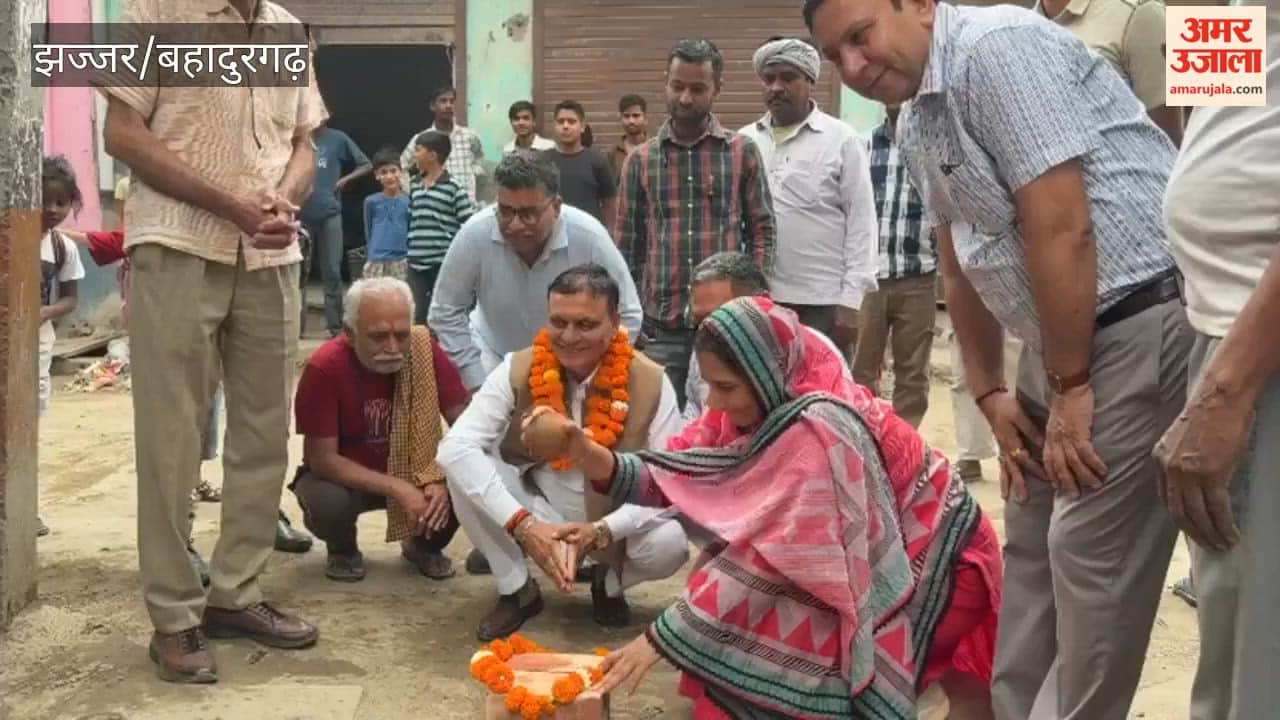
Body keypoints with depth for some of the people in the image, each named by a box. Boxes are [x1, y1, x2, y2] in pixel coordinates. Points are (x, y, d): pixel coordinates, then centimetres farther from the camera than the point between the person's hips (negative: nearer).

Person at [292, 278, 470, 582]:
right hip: (342, 476, -2)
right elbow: (322, 459, -25)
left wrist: (442, 479, -34)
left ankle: (425, 546, 9)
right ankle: (343, 551, 4)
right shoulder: (324, 367, -26)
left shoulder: (425, 351, -20)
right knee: (326, 501, -35)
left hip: (415, 472, 2)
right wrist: (398, 489, -33)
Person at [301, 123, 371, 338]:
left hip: (329, 214, -1)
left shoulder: (338, 139, 1)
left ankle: (335, 324, 5)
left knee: (332, 272, 0)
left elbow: (366, 165, 6)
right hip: (301, 215, 2)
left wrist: (346, 179, -9)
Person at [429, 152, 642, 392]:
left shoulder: (589, 238, -27)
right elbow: (445, 314, -12)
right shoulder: (474, 235, -26)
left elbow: (626, 316, -13)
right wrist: (477, 384, -14)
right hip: (496, 357, 0)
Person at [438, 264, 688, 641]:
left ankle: (609, 584, 6)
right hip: (538, 512, 1)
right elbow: (455, 448, -26)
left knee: (669, 545, -32)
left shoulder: (651, 383, -17)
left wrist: (602, 530, -34)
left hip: (615, 523, -1)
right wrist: (523, 524, -37)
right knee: (464, 470, -24)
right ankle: (516, 590, -3)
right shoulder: (518, 370, -16)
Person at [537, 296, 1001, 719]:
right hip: (862, 560, 8)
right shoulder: (759, 402, -6)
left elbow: (769, 556, -31)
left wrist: (661, 638, -29)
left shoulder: (816, 427, -30)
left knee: (760, 636, -18)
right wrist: (597, 459, -24)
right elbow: (679, 473, -8)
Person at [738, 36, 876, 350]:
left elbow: (861, 222, -3)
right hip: (756, 298, 4)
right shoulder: (744, 141, 10)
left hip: (822, 302, -3)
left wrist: (851, 300, -9)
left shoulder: (840, 139, -1)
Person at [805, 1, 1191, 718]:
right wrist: (992, 394, 14)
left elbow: (1061, 229, -22)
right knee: (1032, 550, 16)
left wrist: (1071, 387, -16)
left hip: (1140, 324, -10)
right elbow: (963, 265, 18)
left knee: (1090, 561, -4)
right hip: (1062, 341, 10)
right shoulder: (917, 124, 11)